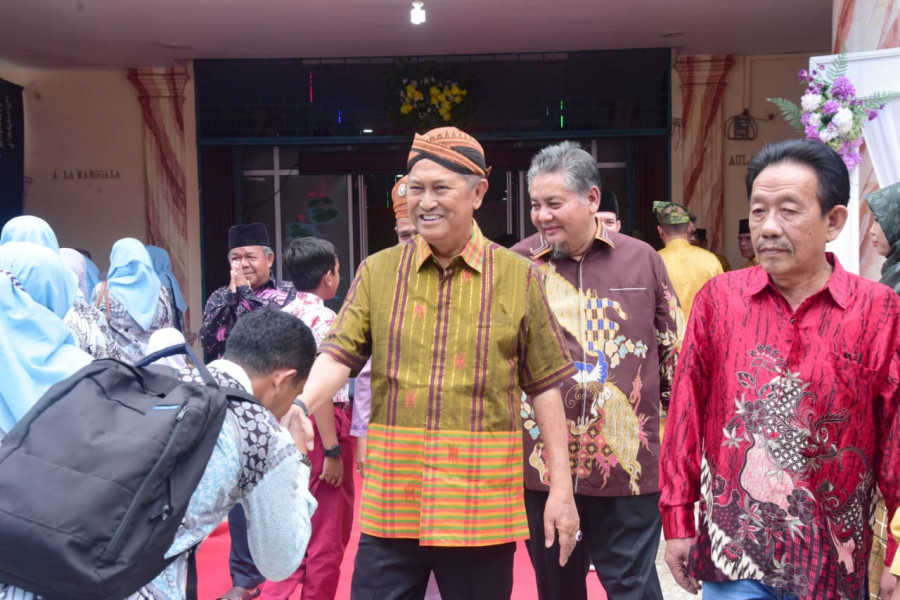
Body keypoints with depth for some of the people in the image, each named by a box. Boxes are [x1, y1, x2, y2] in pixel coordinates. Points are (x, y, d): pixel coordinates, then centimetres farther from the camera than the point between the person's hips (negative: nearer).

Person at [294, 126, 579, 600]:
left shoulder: (518, 278, 1)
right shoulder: (378, 272, 4)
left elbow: (544, 386, 4)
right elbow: (339, 356, -2)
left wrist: (561, 486, 1)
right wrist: (300, 407, -22)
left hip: (483, 503, -1)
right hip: (391, 503, 1)